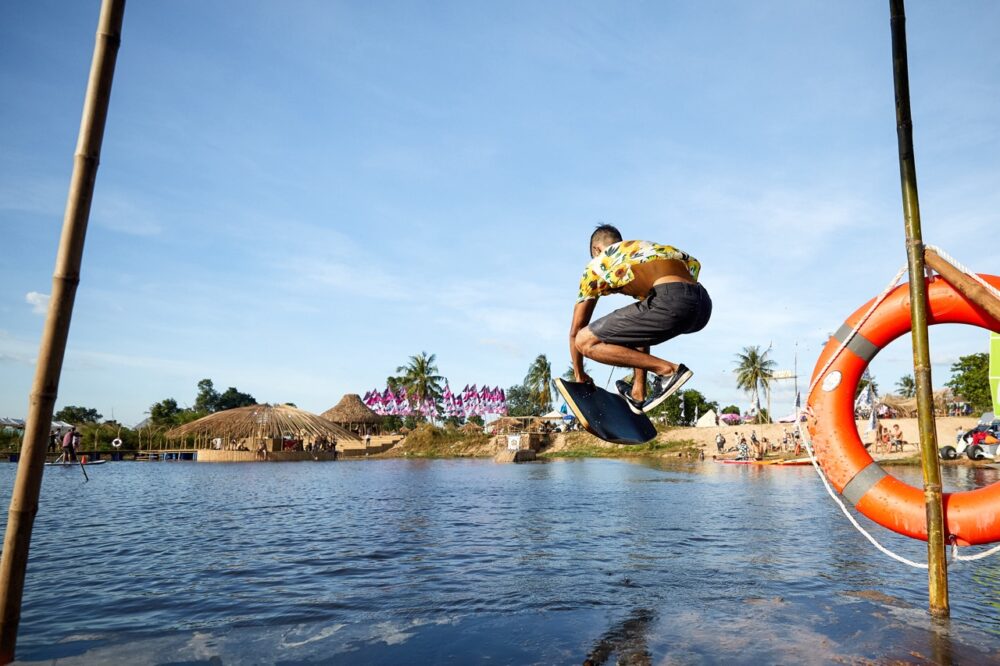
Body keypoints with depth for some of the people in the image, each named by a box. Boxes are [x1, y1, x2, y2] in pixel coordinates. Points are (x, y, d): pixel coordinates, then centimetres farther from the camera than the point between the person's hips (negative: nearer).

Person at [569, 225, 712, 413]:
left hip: (670, 303, -8)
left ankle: (667, 370, -5)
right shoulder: (646, 246, 39)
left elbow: (575, 331, 24)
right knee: (636, 323, 36)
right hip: (703, 304, 8)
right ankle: (638, 394, 26)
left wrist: (579, 375, 35)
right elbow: (693, 263, 35)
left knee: (585, 342, 1)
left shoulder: (596, 265, 22)